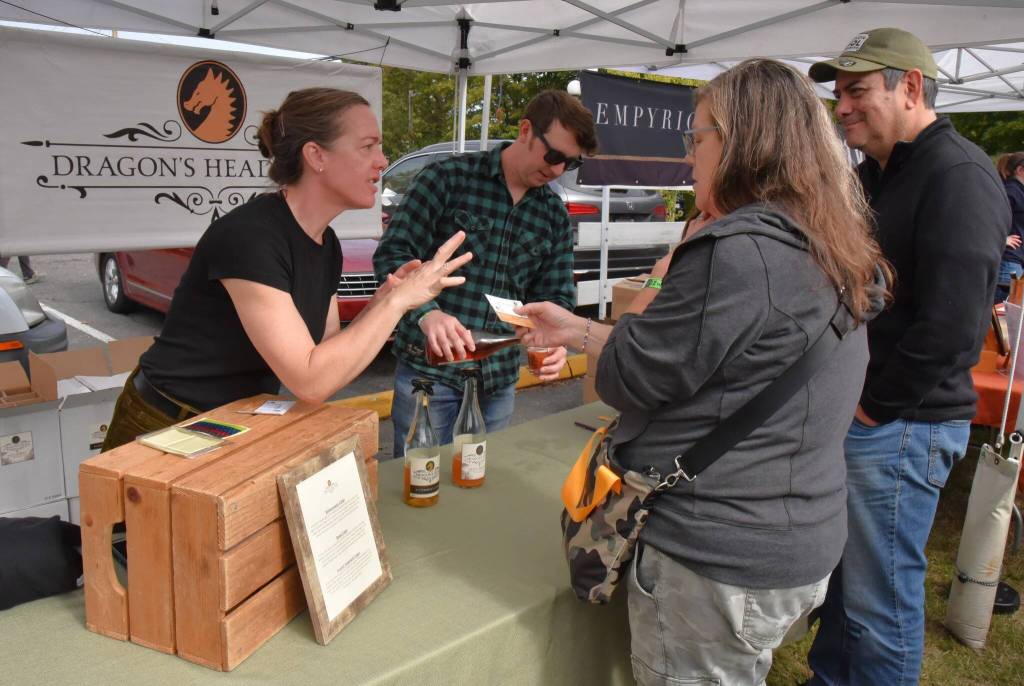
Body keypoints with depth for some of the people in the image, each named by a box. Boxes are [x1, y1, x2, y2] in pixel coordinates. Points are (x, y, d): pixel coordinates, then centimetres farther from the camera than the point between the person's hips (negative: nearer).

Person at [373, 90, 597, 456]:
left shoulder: (555, 216, 7)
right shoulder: (449, 178, -8)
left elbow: (556, 293, 9)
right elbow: (392, 255, -13)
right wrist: (427, 313, -30)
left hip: (500, 382, 5)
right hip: (429, 370, -4)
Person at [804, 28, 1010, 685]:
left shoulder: (959, 176, -15)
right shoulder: (872, 173, 14)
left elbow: (950, 327, -23)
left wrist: (875, 406, -14)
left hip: (899, 427, -9)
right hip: (848, 415, 9)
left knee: (880, 600, 4)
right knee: (836, 574, 21)